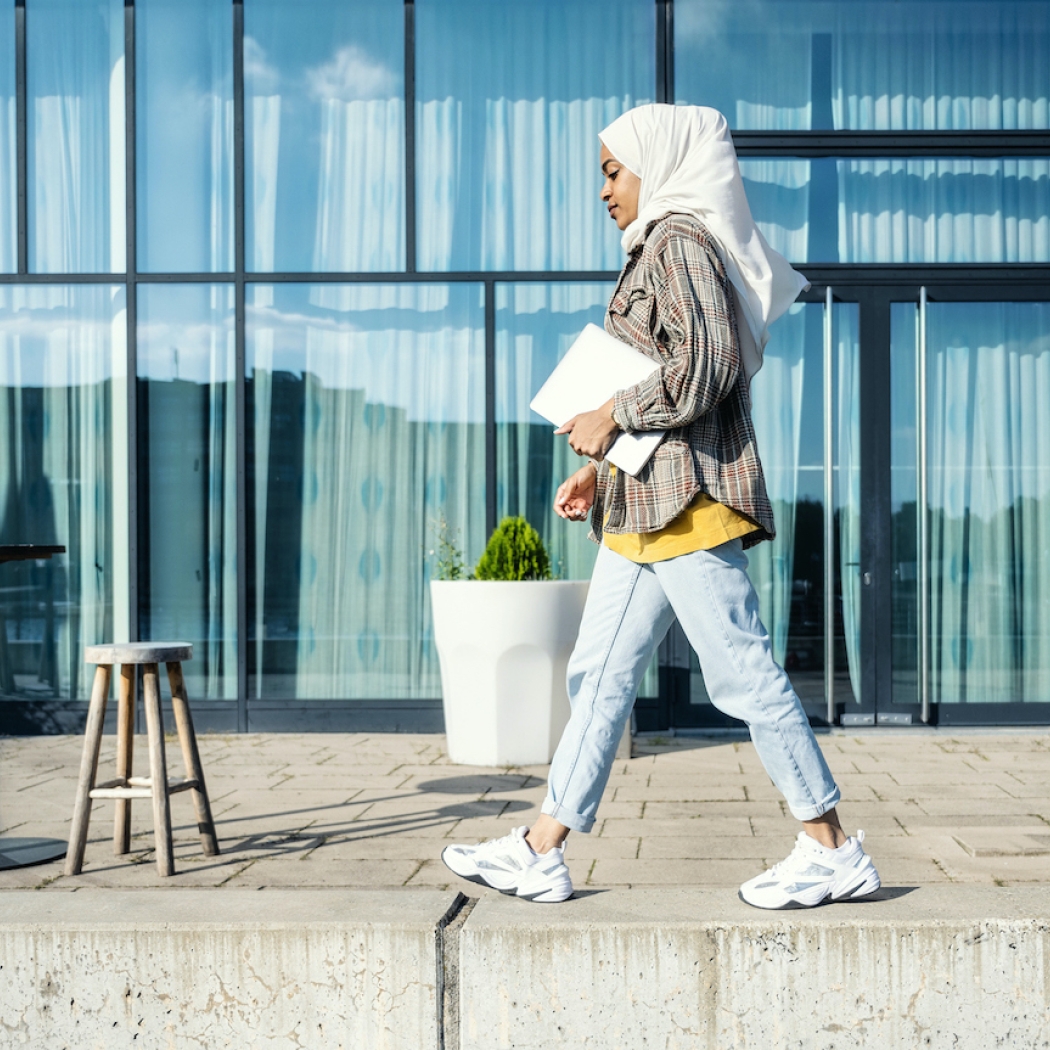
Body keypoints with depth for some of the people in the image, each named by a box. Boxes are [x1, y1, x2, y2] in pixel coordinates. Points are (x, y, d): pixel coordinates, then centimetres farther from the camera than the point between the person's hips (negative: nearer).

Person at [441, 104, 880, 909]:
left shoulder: (681, 242, -7)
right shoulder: (658, 249, 23)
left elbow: (707, 366, -20)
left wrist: (611, 418, -12)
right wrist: (601, 469, 18)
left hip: (687, 496, -10)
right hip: (645, 505, 11)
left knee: (743, 672, -7)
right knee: (600, 674, 8)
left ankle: (832, 851, 3)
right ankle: (541, 851, 13)